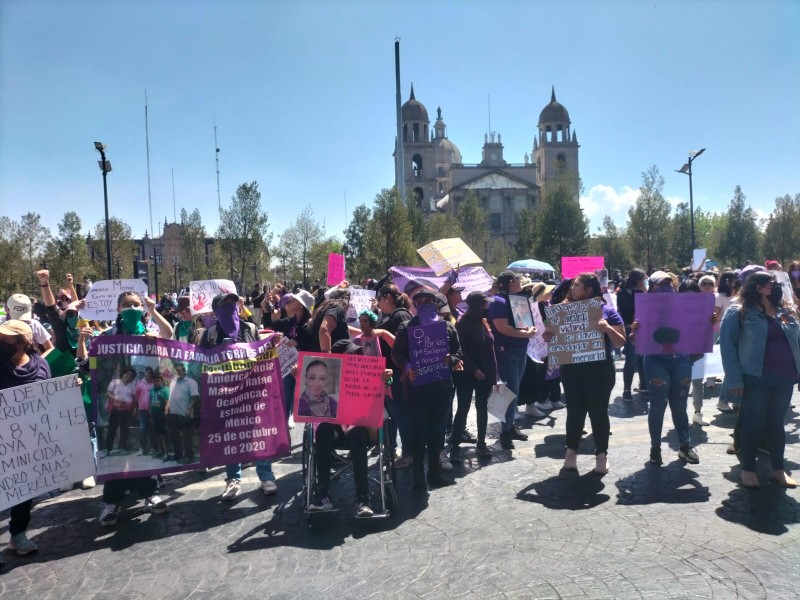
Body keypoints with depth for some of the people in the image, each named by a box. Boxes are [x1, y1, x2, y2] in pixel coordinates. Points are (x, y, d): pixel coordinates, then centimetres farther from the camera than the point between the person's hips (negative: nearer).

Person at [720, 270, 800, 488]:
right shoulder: (739, 311, -4)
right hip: (756, 377, -5)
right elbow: (727, 344, -8)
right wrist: (734, 379, -14)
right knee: (754, 424, 2)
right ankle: (748, 470, 14)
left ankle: (779, 470, 24)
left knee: (776, 424, 13)